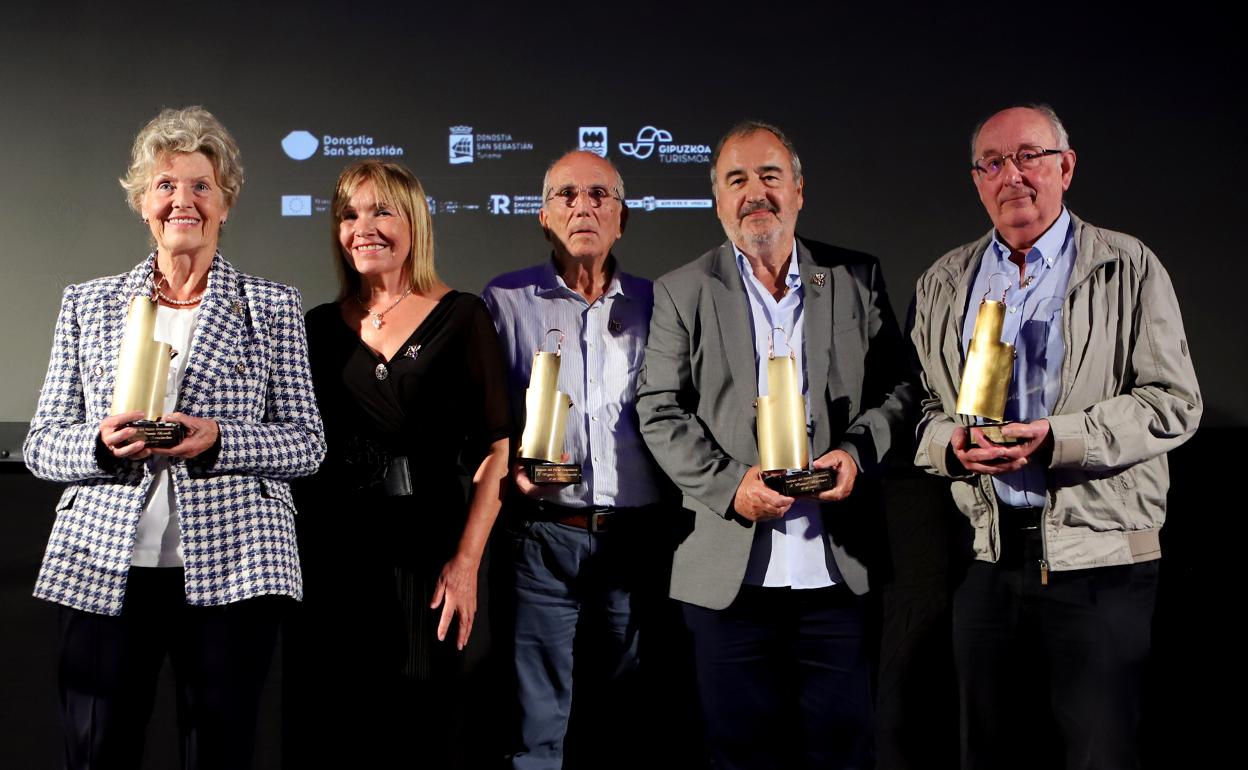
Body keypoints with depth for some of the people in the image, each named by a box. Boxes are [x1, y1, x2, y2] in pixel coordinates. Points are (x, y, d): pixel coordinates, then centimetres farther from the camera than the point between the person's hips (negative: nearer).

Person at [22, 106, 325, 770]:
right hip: (105, 565, 1)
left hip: (231, 566, -1)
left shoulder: (273, 306, 8)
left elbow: (308, 442, 3)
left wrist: (217, 439, -14)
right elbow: (40, 445, 10)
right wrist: (101, 441, -11)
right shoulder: (87, 304, 12)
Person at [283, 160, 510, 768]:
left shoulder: (461, 317, 0)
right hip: (331, 563, 3)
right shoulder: (319, 327, 10)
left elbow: (495, 452, -4)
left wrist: (466, 562, -13)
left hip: (427, 557, -3)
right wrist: (292, 557, 2)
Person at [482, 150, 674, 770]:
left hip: (637, 538, 2)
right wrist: (512, 465, -14)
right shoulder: (506, 301, 6)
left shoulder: (653, 305, 11)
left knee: (628, 719, 10)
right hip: (543, 536, -2)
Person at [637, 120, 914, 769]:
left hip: (839, 571, 1)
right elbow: (660, 412, 1)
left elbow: (897, 388, 9)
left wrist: (858, 451, -10)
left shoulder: (858, 279, 9)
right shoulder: (681, 293, 6)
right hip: (730, 577, 0)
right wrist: (729, 486, -13)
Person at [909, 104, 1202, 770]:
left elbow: (1174, 403, -6)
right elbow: (921, 406, 13)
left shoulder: (1128, 270, -1)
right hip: (988, 562, 4)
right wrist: (952, 444, -10)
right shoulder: (942, 285, 11)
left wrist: (1055, 439, -18)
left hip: (1101, 564, -4)